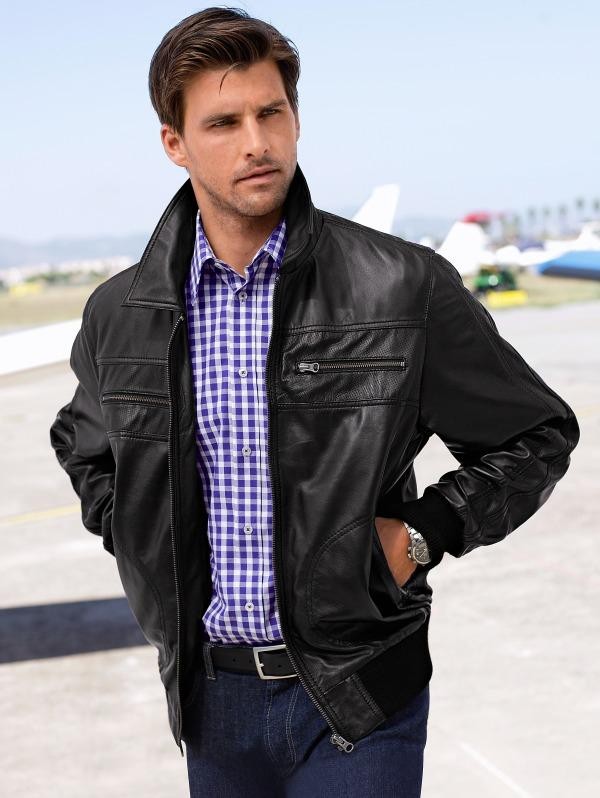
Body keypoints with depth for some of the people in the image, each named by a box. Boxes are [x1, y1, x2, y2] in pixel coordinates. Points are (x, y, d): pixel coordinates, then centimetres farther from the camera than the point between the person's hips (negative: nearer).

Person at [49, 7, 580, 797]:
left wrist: (422, 532, -11)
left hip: (359, 698, -3)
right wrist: (143, 541, 5)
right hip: (214, 694, 4)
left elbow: (538, 436, 0)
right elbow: (83, 445, 20)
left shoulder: (403, 287, -10)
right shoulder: (120, 314, -1)